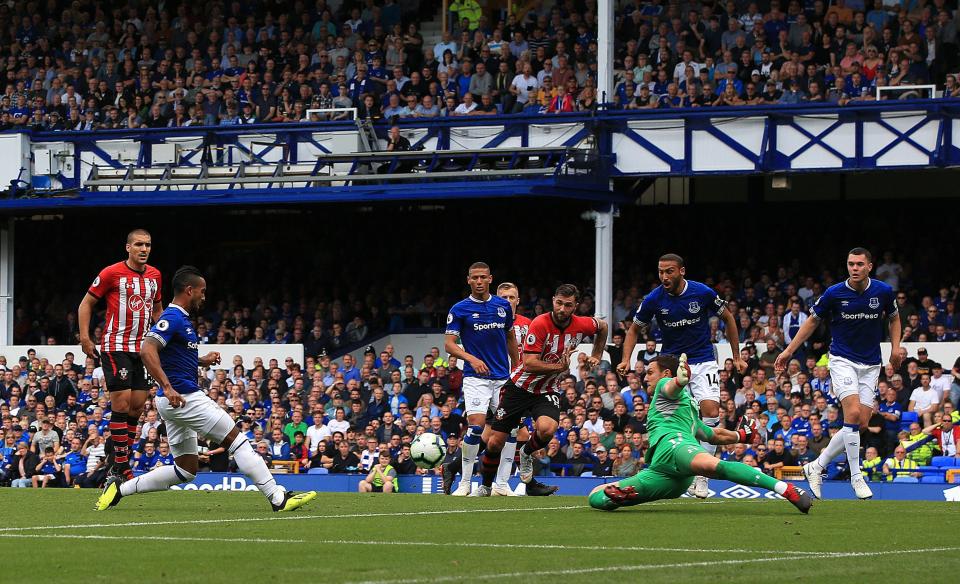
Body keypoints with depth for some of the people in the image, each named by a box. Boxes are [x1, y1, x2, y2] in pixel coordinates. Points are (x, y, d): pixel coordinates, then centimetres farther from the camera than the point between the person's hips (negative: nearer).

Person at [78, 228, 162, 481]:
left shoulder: (155, 275, 11)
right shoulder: (112, 273, -7)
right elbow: (86, 303, -1)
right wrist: (84, 338, -9)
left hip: (141, 348, 6)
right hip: (116, 346, -6)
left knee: (138, 404, 4)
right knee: (122, 403, -11)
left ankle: (121, 462, 13)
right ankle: (121, 466, -8)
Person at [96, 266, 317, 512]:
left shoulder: (180, 319, 18)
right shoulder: (173, 318, -13)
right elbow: (147, 350, -26)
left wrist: (202, 361, 18)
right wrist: (167, 387, -32)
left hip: (177, 401, 11)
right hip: (184, 397, -11)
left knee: (186, 469, 11)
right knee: (236, 439, -7)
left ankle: (119, 488, 9)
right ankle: (278, 498, -7)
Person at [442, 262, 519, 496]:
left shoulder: (503, 306, 9)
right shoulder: (459, 310, -2)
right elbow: (449, 344, -5)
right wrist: (471, 358, -21)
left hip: (503, 377, 4)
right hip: (476, 377, -4)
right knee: (476, 424, -17)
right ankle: (465, 481, -9)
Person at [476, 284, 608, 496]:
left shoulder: (582, 325, -8)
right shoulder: (540, 324, -21)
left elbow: (602, 326, 18)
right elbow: (529, 364, -25)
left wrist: (596, 356, 16)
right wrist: (560, 366, -27)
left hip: (547, 391, 2)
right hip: (519, 388, -2)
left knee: (546, 429, -31)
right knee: (495, 443, -2)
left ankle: (527, 453, 4)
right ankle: (485, 486, 24)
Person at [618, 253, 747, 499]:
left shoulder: (703, 293, -12)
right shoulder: (654, 300, -9)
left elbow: (728, 318, 5)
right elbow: (635, 329, 8)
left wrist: (737, 357, 6)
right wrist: (626, 360, -6)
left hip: (703, 361, -1)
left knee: (710, 410, -19)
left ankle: (701, 474, -11)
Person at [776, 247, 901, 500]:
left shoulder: (884, 291, -4)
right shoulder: (834, 294, -10)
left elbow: (894, 318, 16)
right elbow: (813, 321, 5)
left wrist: (895, 347, 1)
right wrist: (788, 351, 4)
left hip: (871, 364, 3)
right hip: (842, 360, -3)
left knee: (861, 422, -4)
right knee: (853, 414, -21)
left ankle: (816, 467, 10)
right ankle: (856, 476, -11)